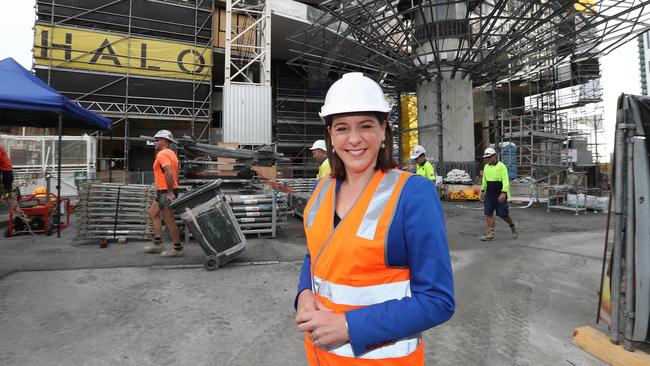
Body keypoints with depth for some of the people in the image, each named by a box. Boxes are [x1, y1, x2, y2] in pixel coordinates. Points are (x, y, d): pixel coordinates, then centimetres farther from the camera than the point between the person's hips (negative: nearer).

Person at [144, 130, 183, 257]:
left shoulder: (162, 154, -15)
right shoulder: (171, 153, 17)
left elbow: (169, 173, -29)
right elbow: (174, 173, 20)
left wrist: (170, 192, -26)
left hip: (166, 193, -11)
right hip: (164, 192, 11)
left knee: (169, 220, -4)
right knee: (153, 213, 18)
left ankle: (177, 248, 5)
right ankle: (157, 244, 22)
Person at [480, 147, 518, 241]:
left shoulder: (501, 166, -11)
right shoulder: (486, 167, 10)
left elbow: (506, 181, -16)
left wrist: (503, 193, -24)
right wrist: (482, 191, 19)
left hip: (500, 195, -6)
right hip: (489, 195, 6)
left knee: (503, 214, 2)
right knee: (488, 213, 2)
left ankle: (513, 226, 31)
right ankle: (490, 234, 7)